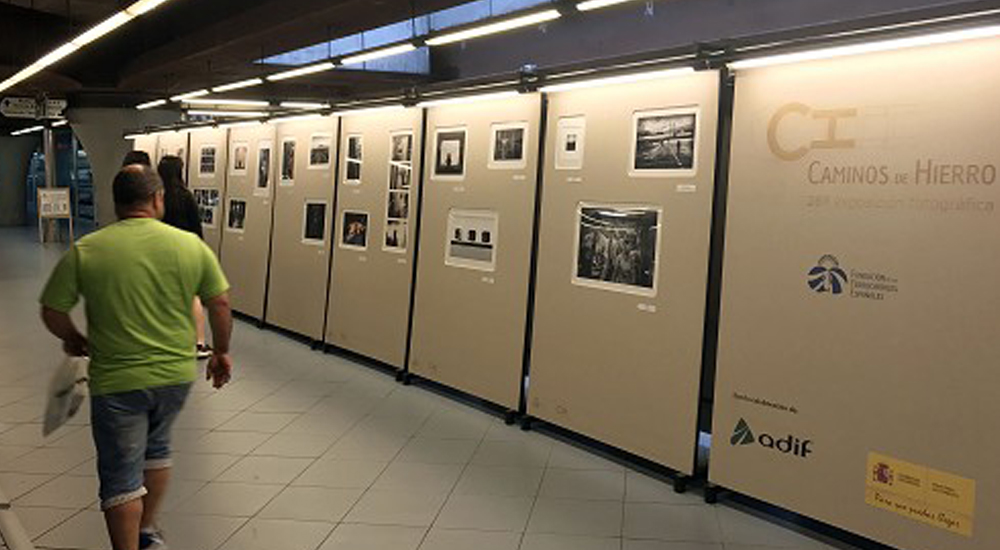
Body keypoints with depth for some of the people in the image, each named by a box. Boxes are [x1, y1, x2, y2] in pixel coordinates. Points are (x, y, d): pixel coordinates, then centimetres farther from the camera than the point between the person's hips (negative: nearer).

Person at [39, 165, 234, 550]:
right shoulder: (191, 245, -5)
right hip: (176, 374, 3)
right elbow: (221, 305, -1)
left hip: (116, 381, -3)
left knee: (121, 475, 9)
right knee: (157, 448, 27)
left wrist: (74, 340, 16)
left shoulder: (85, 251, -9)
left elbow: (52, 313, -4)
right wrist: (221, 352, 14)